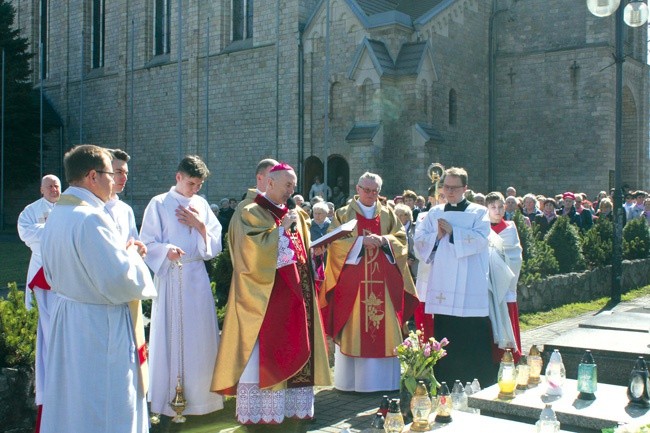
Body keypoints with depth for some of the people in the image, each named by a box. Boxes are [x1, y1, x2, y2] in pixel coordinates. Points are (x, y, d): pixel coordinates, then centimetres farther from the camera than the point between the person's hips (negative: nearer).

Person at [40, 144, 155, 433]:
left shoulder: (56, 215, 6)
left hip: (65, 318, 9)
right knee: (106, 409, 3)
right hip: (100, 324, -9)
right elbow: (121, 281, -26)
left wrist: (121, 252, 13)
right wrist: (132, 255, -5)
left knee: (70, 397, 20)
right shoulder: (91, 218, -22)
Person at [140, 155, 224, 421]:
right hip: (171, 277, -4)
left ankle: (199, 394, 18)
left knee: (200, 336, 6)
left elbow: (215, 244, 9)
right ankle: (170, 399, 9)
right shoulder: (159, 204, -1)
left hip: (198, 277, 4)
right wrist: (166, 250, -25)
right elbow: (148, 244, -6)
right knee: (171, 336, -2)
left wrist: (200, 226, -7)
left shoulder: (202, 204, 10)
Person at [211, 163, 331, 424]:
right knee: (262, 351, -4)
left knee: (294, 346, 8)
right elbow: (252, 249, -18)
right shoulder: (249, 213, -4)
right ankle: (256, 410, 3)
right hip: (264, 293, -7)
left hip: (293, 291, 7)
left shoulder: (293, 214, 16)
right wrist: (281, 228, -14)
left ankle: (292, 404, 16)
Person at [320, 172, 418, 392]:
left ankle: (382, 379, 9)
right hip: (353, 281, -2)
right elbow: (335, 241, -3)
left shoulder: (388, 214, 15)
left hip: (383, 282, 3)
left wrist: (383, 240, -11)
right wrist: (361, 241, -15)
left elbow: (401, 238, 8)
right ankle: (351, 380, 4)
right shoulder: (343, 214, 8)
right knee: (353, 327, -3)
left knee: (385, 328, 1)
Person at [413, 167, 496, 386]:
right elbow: (419, 239, 9)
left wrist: (453, 232, -12)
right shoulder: (435, 213, 16)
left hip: (470, 289, -3)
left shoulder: (478, 212, 5)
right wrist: (437, 236, -8)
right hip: (442, 287, 3)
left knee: (474, 340, -4)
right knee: (444, 337, 6)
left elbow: (480, 239, -10)